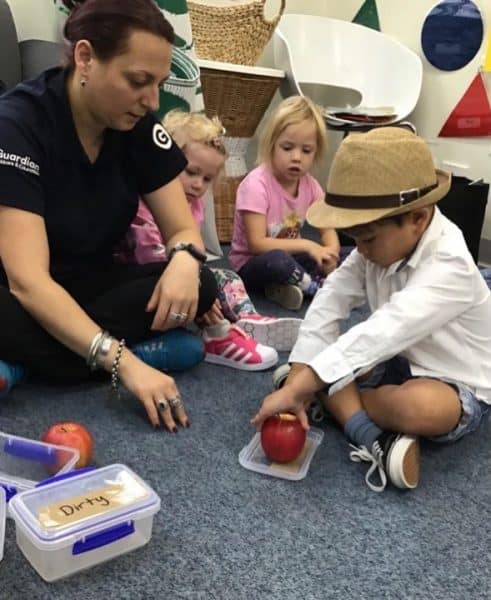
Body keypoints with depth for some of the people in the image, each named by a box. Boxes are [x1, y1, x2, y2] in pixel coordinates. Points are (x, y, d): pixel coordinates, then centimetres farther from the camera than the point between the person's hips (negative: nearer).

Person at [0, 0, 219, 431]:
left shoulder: (139, 126, -9)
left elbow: (182, 228, -4)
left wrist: (184, 260, -30)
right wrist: (123, 362, -40)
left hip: (90, 286, 6)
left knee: (199, 286, -21)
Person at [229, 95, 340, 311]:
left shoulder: (309, 184, -3)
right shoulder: (256, 184, -22)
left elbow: (328, 227, 2)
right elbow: (256, 244, -26)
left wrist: (331, 250, -21)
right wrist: (306, 245, -28)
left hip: (288, 256, 6)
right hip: (251, 265, -6)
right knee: (277, 260, -39)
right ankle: (320, 288, -17)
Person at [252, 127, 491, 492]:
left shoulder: (450, 266, -31)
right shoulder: (384, 244, -8)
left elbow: (385, 332, -42)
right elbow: (330, 301, -14)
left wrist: (300, 387, -47)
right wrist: (298, 382, -25)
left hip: (457, 388, -7)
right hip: (399, 364, 7)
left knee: (419, 406, -40)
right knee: (321, 357, -11)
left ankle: (341, 403, -15)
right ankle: (375, 439, -25)